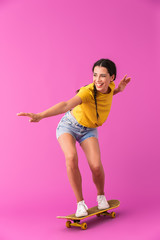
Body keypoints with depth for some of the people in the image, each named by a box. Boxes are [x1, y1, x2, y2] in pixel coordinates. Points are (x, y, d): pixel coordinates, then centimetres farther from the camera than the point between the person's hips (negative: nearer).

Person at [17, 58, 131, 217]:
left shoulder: (110, 86, -14)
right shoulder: (88, 91, -32)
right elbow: (66, 105, -50)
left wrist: (119, 90, -7)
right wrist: (40, 116, -66)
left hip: (88, 130, 3)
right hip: (69, 125, -3)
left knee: (96, 166, -20)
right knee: (71, 157, -33)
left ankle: (101, 196, 13)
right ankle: (80, 203, -15)